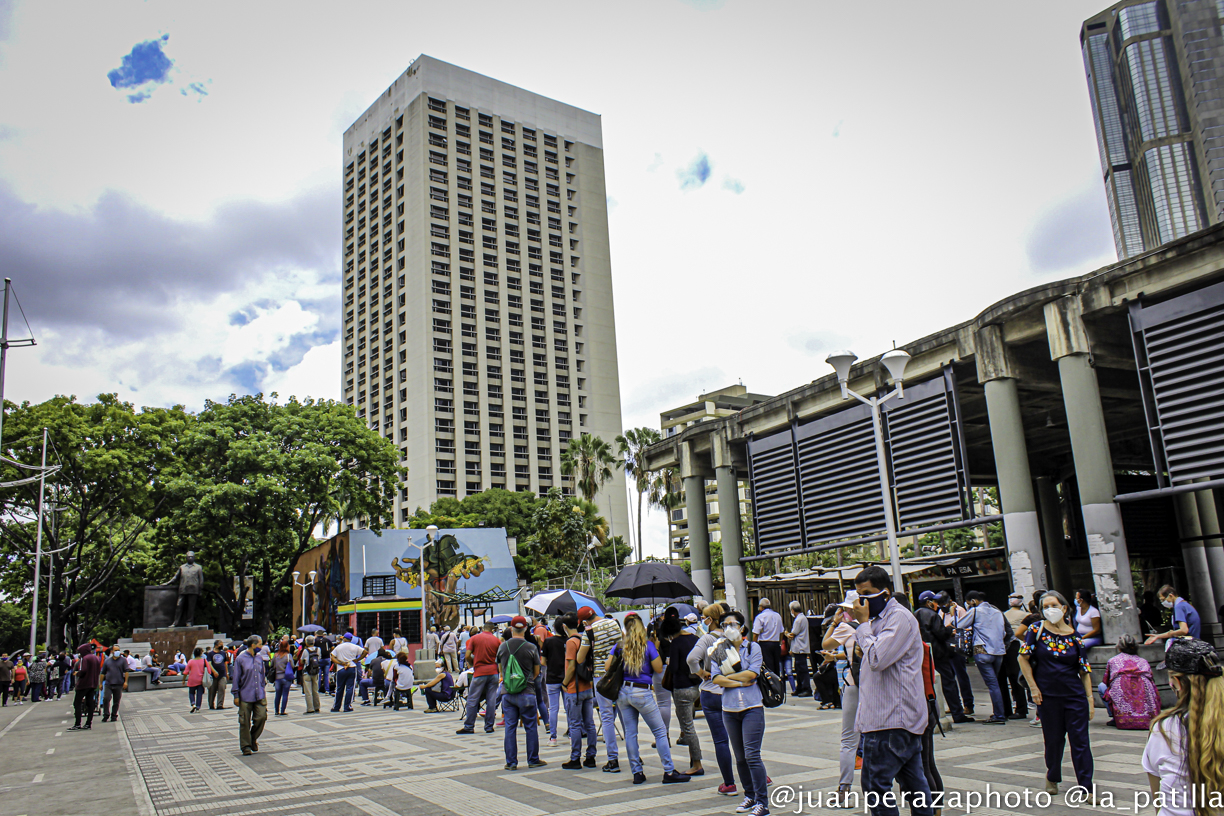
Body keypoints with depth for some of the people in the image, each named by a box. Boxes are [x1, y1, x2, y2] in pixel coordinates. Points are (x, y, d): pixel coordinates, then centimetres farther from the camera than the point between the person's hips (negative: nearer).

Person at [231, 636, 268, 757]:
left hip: (259, 695, 4)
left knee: (261, 717, -4)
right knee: (245, 722, 1)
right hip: (245, 696, -4)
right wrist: (236, 695, -5)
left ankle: (253, 739, 20)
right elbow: (236, 678, -4)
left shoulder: (259, 658, 10)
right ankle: (246, 746, 13)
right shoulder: (240, 659, -5)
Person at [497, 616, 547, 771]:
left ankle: (511, 762, 10)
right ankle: (533, 760, 15)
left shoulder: (502, 647, 1)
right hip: (526, 693, -2)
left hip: (507, 693, 2)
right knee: (531, 727, 8)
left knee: (510, 727, 8)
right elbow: (536, 672, 3)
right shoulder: (531, 648, -7)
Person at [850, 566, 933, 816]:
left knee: (875, 784, -8)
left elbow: (877, 659, -23)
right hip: (901, 718, 10)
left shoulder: (900, 617, -13)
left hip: (892, 721, -10)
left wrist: (864, 623, -13)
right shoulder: (880, 618, 17)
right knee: (913, 782, 13)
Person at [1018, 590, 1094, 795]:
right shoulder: (1036, 630, -3)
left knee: (1080, 740, 1)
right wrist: (1034, 688, -4)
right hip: (1047, 696, 0)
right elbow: (1023, 658, -1)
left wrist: (1090, 698, -2)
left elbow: (1084, 670, 4)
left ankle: (1086, 787, 9)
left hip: (1075, 696, 0)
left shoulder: (1074, 636, 0)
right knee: (1053, 739, 11)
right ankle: (1052, 777, 34)